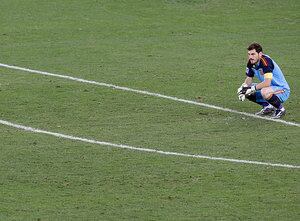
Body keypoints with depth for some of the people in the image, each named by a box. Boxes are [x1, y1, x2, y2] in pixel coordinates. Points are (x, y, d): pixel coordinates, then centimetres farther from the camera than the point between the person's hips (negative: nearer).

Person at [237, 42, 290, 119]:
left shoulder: (266, 61, -28)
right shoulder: (251, 63, -2)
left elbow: (267, 83, -36)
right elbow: (249, 79, 9)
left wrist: (252, 88, -30)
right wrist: (243, 87, -12)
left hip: (282, 90, -9)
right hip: (270, 88, 9)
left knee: (265, 92, -38)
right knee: (247, 92, 2)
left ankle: (280, 109, -11)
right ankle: (268, 107, 13)